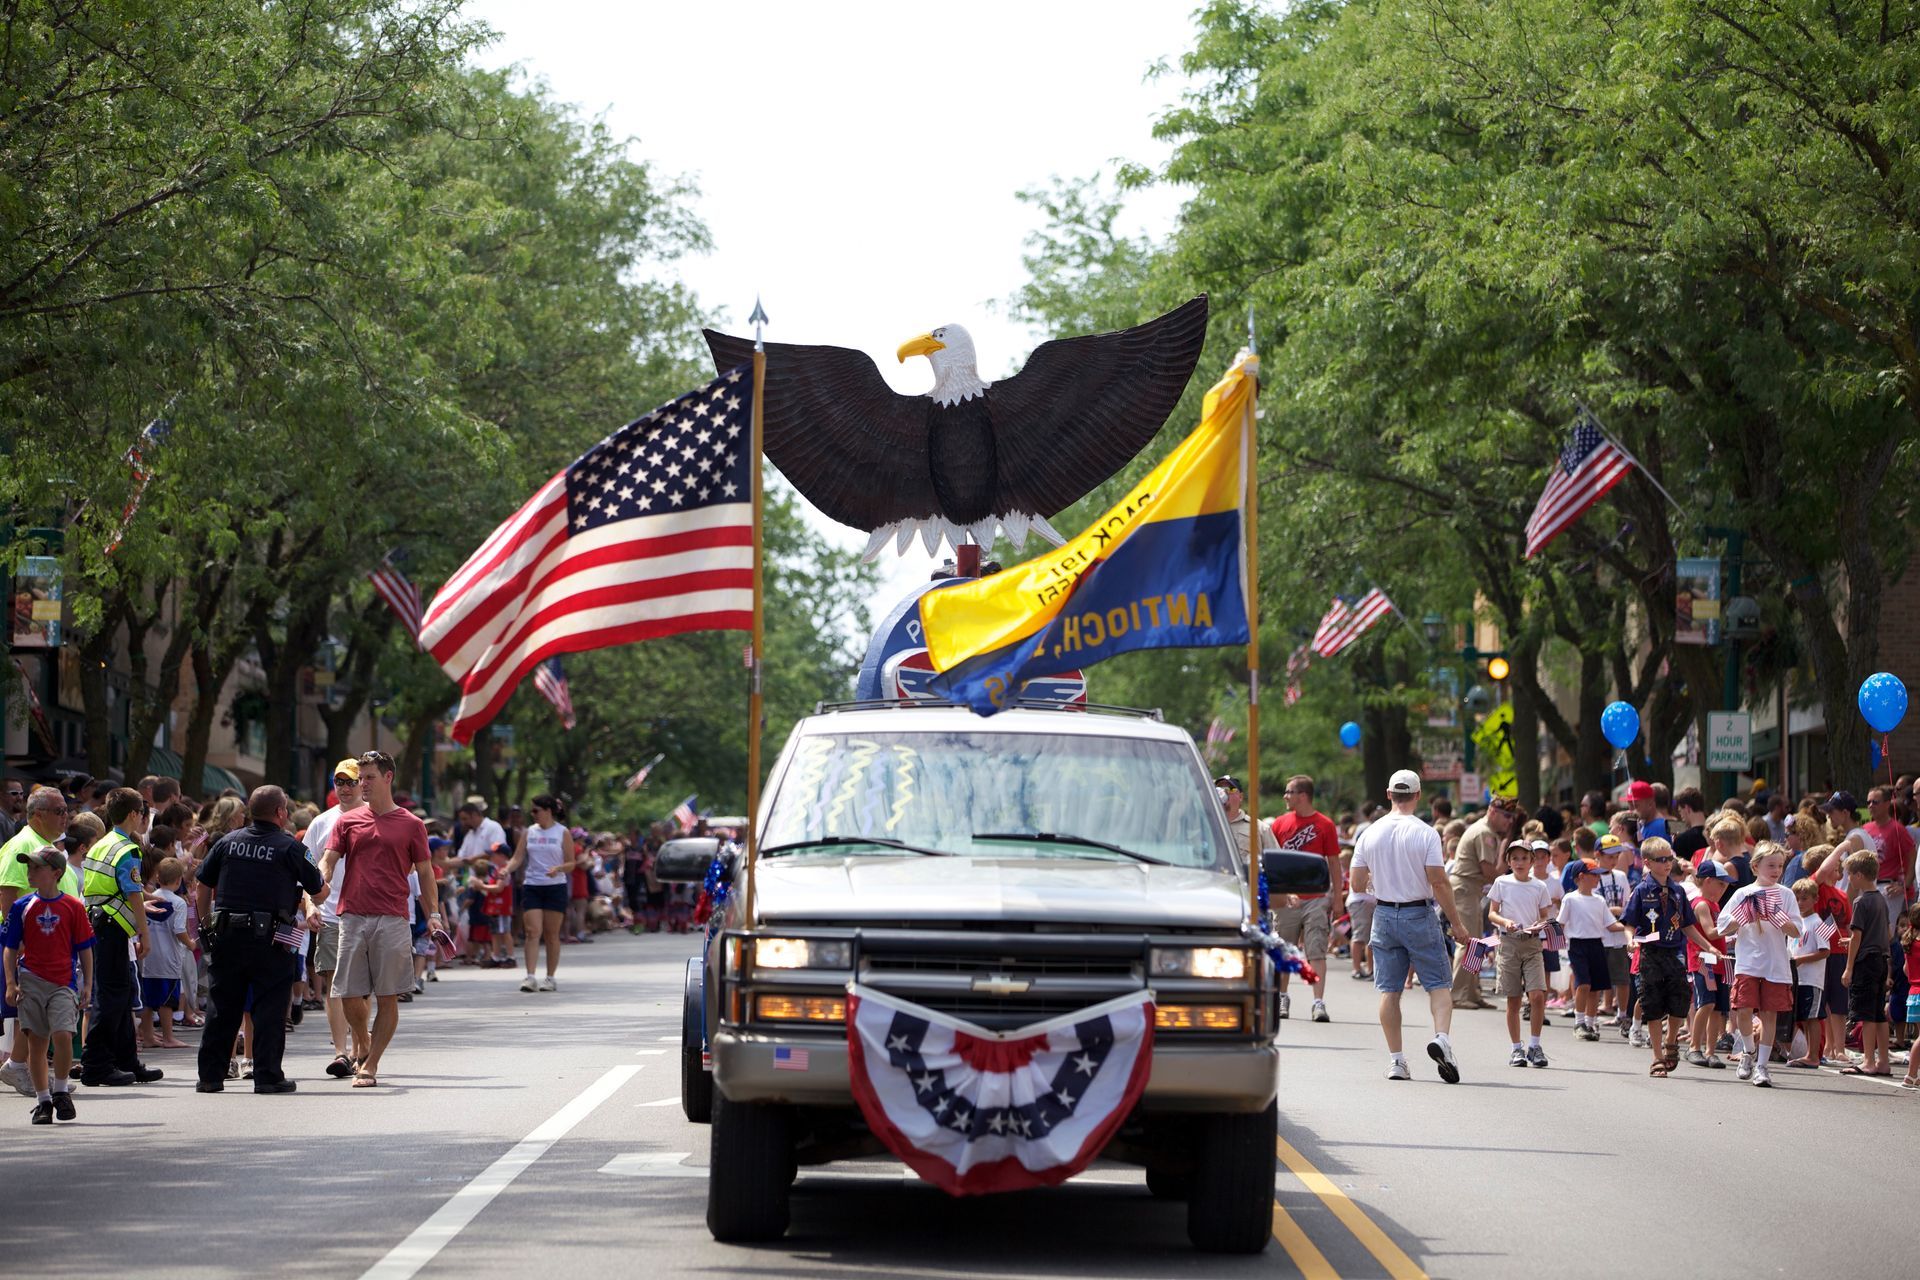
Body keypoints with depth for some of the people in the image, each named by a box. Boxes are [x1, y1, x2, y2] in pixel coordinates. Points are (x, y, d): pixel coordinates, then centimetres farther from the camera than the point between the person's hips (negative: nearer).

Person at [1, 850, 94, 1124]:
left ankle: (61, 1090, 3)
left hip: (63, 983, -2)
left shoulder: (73, 906, 0)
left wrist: (88, 985, 2)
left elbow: (85, 948, 5)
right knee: (36, 1042, 4)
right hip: (31, 983, 2)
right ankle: (43, 1100, 14)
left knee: (62, 1034, -17)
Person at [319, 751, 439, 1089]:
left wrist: (433, 913, -2)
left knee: (387, 997, -3)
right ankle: (363, 1044, 28)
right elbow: (327, 861, 4)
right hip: (352, 918, 2)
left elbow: (424, 873, 10)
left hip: (392, 921, -2)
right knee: (349, 995, 0)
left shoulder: (411, 825, 7)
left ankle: (370, 1064, 4)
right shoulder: (347, 822, 12)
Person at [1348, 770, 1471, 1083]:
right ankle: (1441, 1036, -21)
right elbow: (1438, 882, -14)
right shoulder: (1425, 834, -10)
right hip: (1419, 916, -3)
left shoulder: (1370, 834, 2)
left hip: (1384, 915, 3)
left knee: (1389, 989, 6)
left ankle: (1395, 1059, 4)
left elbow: (1357, 884, 4)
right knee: (1439, 983, 3)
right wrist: (1456, 922, -8)